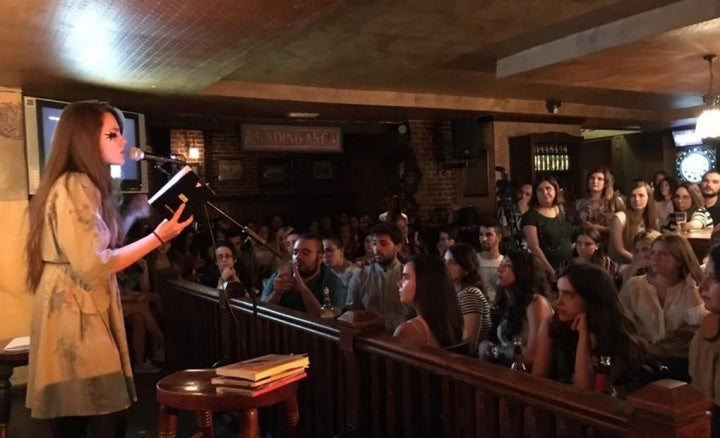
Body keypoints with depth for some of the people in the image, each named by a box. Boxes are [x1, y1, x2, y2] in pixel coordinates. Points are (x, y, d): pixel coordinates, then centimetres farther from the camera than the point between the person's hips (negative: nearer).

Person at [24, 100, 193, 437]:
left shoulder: (82, 185, 17)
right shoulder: (74, 187, -15)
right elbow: (93, 266, -21)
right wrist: (157, 237, -17)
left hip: (83, 317, 10)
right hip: (76, 318, -10)